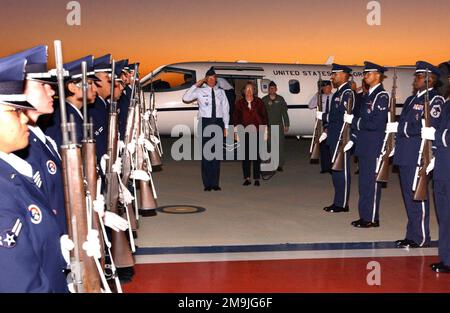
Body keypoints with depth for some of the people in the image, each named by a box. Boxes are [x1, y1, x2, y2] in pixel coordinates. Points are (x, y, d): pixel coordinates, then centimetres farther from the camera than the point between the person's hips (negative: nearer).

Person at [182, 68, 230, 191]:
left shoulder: (221, 92, 11)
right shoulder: (200, 91, 4)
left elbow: (226, 109, 10)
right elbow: (185, 98, -8)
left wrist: (226, 126, 5)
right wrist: (196, 85, -8)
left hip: (218, 122, 2)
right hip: (205, 122, -2)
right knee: (206, 152, -3)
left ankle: (215, 183, 10)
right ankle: (207, 184, 3)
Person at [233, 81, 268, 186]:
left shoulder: (259, 102, 8)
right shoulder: (239, 103, 9)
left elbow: (264, 116, 8)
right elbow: (236, 118, 9)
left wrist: (265, 131, 4)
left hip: (257, 131, 0)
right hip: (245, 132, 0)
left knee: (257, 154, 1)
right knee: (246, 155, -1)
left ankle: (257, 178, 6)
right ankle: (247, 178, 4)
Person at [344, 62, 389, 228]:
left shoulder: (382, 96, -12)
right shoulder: (366, 96, 15)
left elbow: (376, 123, -20)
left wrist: (353, 120, -14)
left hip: (374, 147, -9)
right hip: (364, 146, 9)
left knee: (372, 182, -3)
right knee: (364, 181, 13)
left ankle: (372, 219, 5)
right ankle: (365, 216, 21)